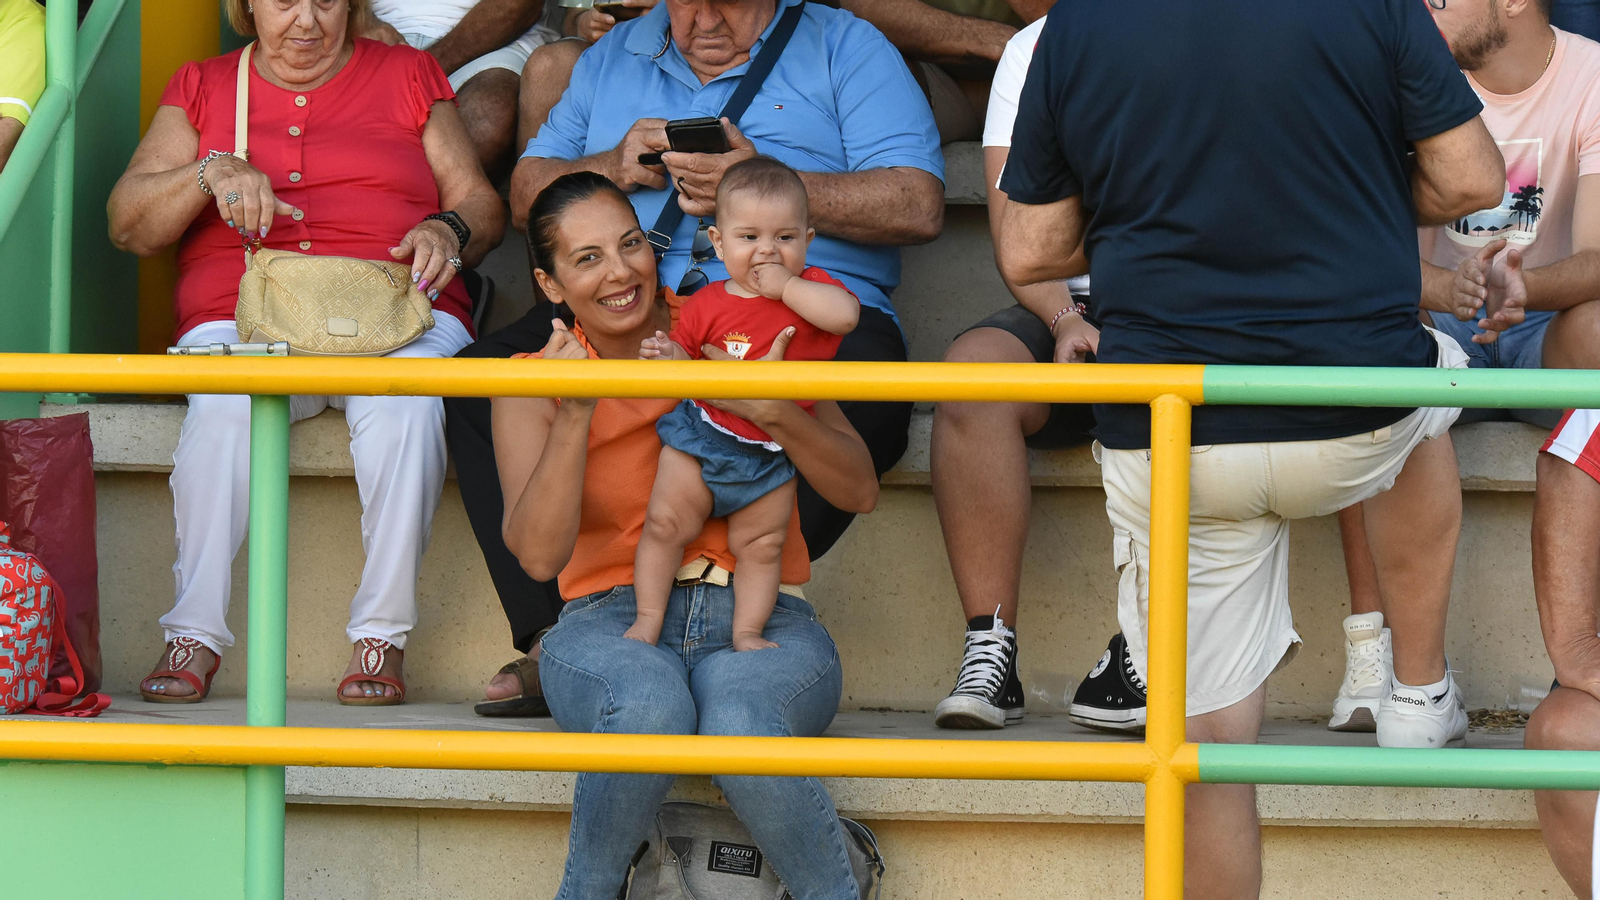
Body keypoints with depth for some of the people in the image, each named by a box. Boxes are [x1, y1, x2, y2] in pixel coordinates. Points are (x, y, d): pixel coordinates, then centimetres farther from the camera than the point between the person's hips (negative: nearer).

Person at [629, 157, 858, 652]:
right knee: (665, 523, 0)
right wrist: (669, 355, -20)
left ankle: (748, 630, 17)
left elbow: (846, 314, -25)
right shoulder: (707, 305, -4)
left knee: (761, 546, 6)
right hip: (703, 435, 0)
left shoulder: (810, 288, -5)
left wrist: (784, 286, -23)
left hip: (772, 455, 0)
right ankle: (648, 620, 10)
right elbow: (685, 349, 4)